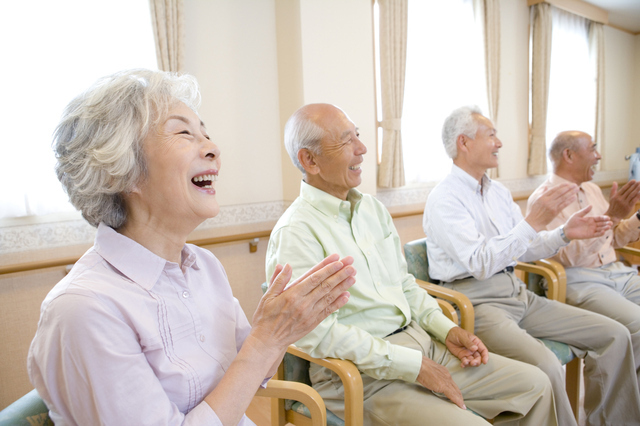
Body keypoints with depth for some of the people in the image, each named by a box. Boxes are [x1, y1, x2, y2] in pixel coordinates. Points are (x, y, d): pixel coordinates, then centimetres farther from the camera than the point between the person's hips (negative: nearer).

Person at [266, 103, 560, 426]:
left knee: (535, 384, 7)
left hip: (419, 341, 8)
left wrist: (446, 329, 4)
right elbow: (318, 332, -22)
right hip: (364, 375, -7)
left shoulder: (372, 208, 11)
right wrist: (414, 366, -18)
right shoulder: (295, 233, -15)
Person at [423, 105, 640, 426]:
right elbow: (481, 263, -22)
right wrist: (534, 222, -24)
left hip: (517, 292, 8)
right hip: (476, 301, -8)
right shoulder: (444, 199, -13)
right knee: (545, 366, -31)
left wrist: (565, 234, 6)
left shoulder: (498, 192, 14)